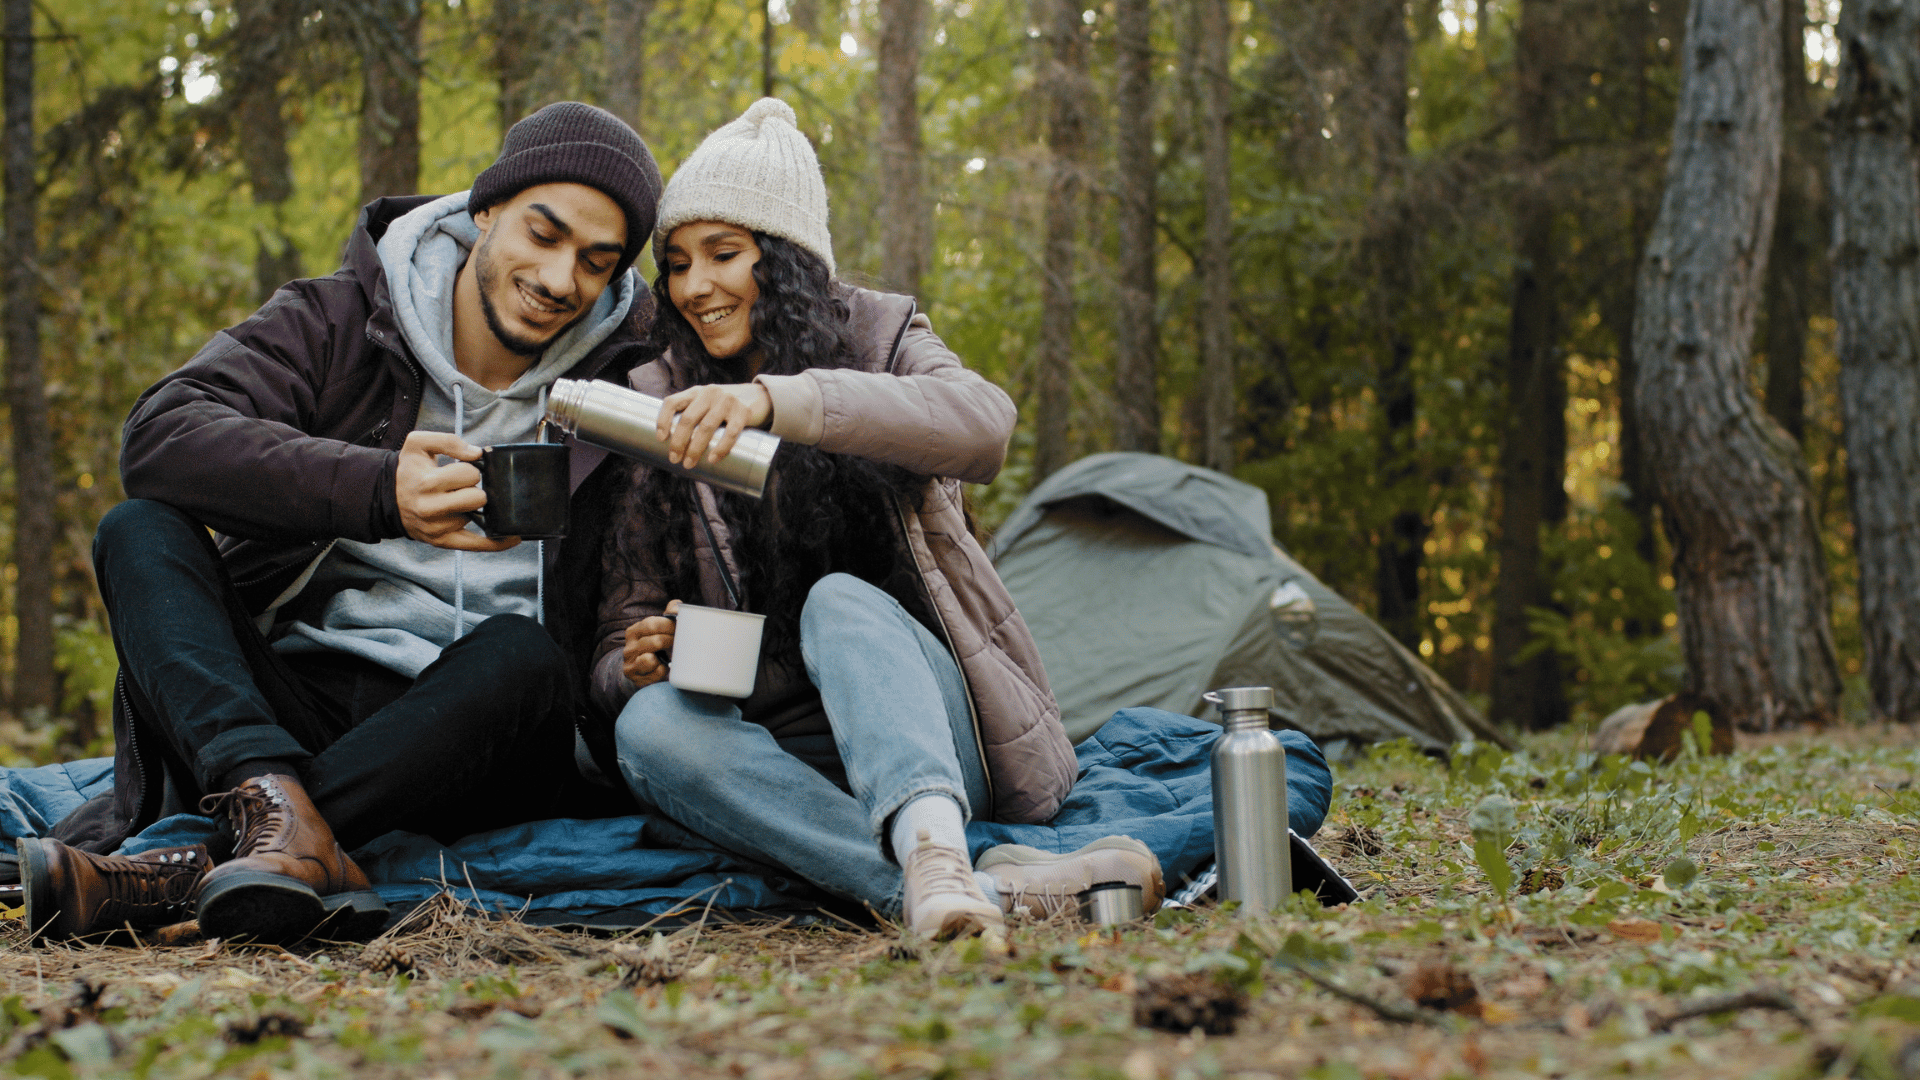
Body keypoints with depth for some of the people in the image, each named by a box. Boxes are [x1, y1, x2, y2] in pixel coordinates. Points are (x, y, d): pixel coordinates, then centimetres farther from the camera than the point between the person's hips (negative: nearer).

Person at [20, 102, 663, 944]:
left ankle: (178, 873, -41)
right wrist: (377, 490, -31)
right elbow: (162, 433, -16)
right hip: (297, 703, 1)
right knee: (141, 533, -19)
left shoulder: (627, 383, 6)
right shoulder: (337, 325, 3)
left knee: (522, 655, -33)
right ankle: (284, 823, -44)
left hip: (464, 744, -1)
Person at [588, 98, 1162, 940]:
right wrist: (635, 666, -18)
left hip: (931, 731, -2)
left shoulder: (878, 338, 3)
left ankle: (932, 847, -60)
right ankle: (988, 891, -47)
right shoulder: (656, 414, 9)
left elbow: (982, 423, -24)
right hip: (787, 756, 2)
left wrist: (779, 398, -39)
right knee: (648, 726, -29)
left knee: (840, 600, -30)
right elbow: (619, 637, 9)